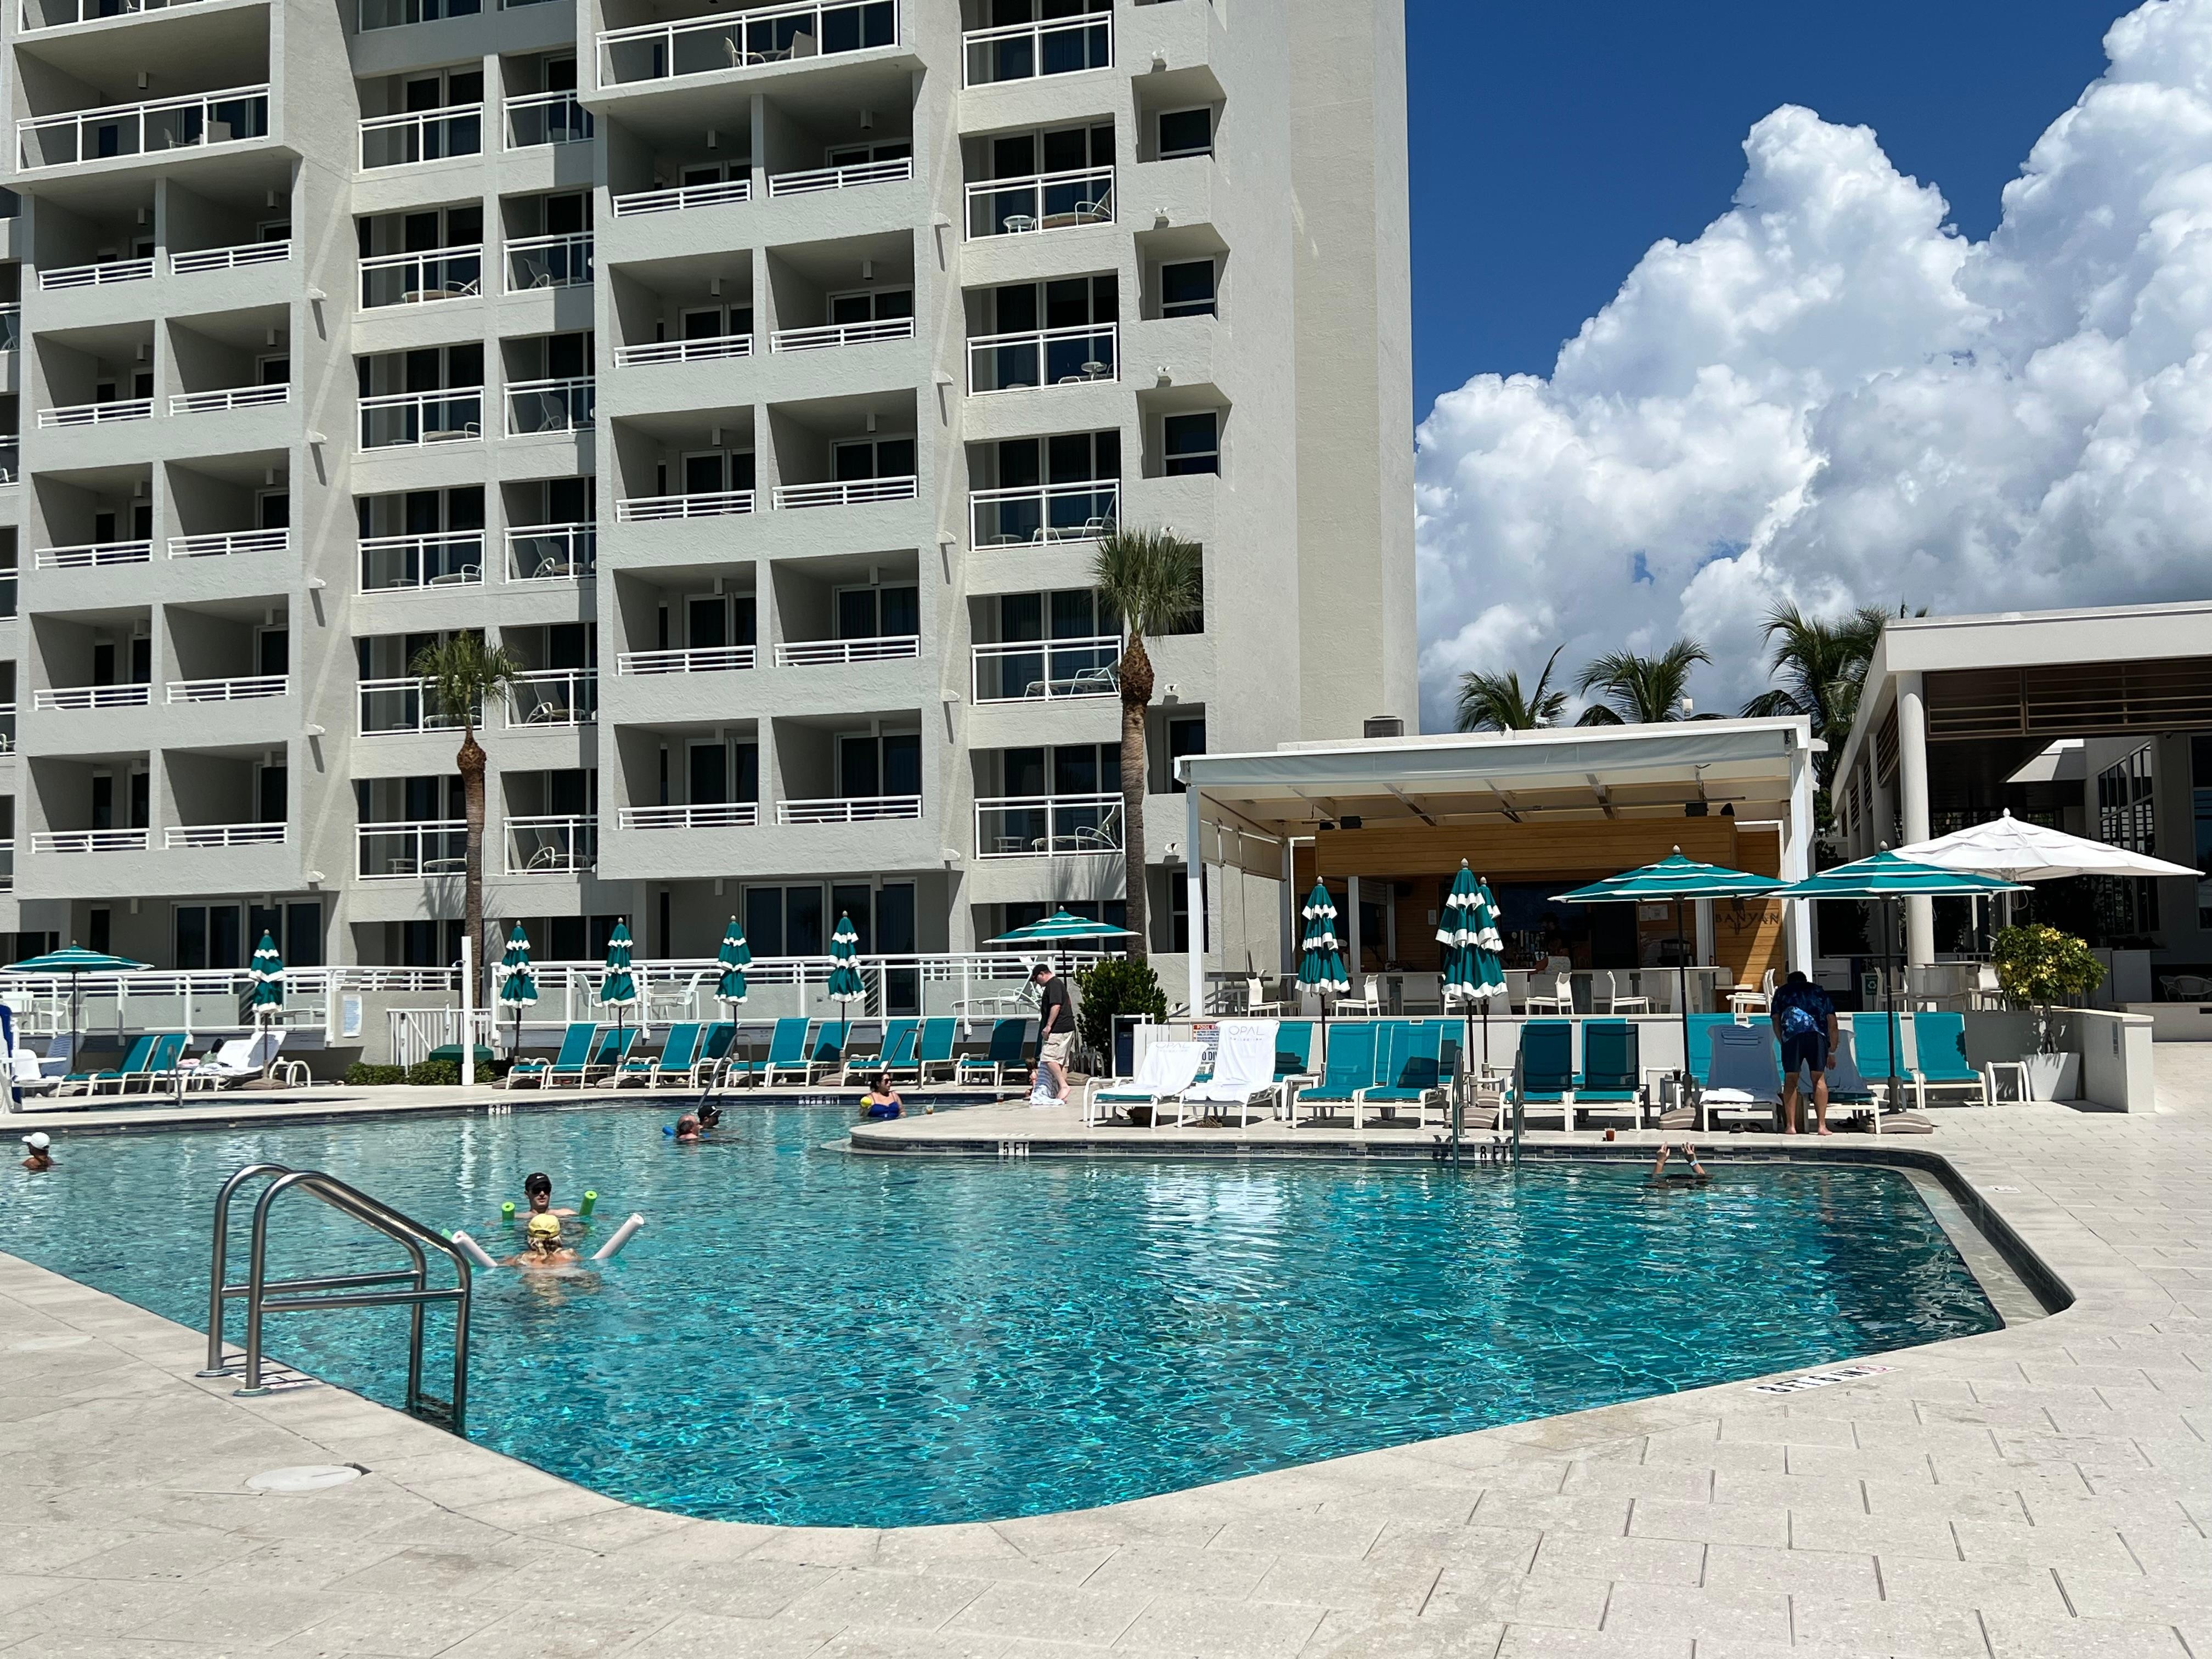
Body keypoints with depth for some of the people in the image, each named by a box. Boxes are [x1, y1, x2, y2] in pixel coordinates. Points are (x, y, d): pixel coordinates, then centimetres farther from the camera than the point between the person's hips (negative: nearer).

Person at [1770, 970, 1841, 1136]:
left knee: (1790, 1080, 5)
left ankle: (1790, 1126, 3)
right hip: (1818, 1035, 1)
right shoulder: (1820, 992, 32)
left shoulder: (1782, 992, 30)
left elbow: (1776, 1020, 16)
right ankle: (1822, 1126, 7)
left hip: (1792, 1034, -1)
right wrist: (1832, 1052, 32)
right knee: (1819, 1079, 9)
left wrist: (1783, 1041, 26)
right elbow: (1832, 1024, 26)